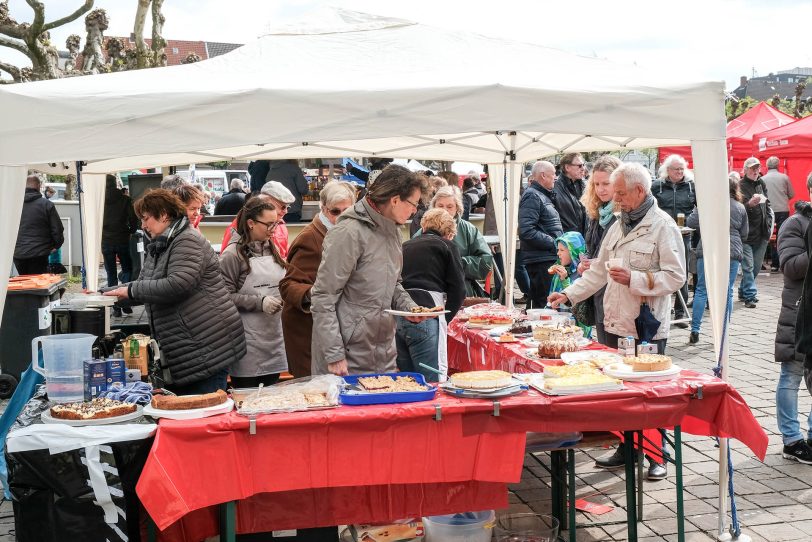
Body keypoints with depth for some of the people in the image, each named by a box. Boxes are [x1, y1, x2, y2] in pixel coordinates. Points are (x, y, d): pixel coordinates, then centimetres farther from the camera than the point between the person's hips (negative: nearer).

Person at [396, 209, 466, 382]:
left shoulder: (405, 246, 26)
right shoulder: (446, 246, 11)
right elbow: (458, 289, 4)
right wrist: (445, 318, 15)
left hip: (397, 315, 5)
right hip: (425, 318, -5)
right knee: (433, 381, -4)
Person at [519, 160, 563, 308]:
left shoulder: (544, 196, 21)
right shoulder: (532, 196, -11)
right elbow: (527, 231, -22)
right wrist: (554, 243, -18)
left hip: (551, 258, 10)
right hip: (541, 261, -10)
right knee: (544, 305, -9)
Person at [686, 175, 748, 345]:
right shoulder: (740, 208, 8)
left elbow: (691, 222, -7)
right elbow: (744, 235, 14)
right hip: (732, 252, 2)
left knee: (702, 290, 5)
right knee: (727, 292, 8)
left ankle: (694, 331, 4)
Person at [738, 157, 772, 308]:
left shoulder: (761, 184, 13)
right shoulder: (740, 186, -9)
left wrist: (768, 225, 15)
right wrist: (750, 204, -32)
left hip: (761, 233, 7)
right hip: (746, 233, -7)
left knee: (756, 266, 13)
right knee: (748, 266, -8)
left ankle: (743, 292, 27)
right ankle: (750, 296, -2)